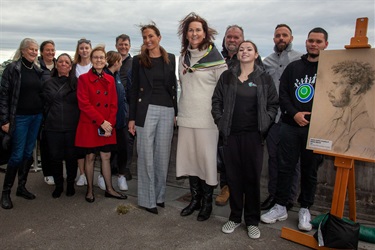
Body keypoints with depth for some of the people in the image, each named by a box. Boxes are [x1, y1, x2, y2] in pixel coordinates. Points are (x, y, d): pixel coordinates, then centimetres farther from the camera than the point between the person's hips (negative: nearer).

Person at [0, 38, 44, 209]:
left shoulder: (38, 71, 10)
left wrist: (43, 114, 8)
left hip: (36, 117, 5)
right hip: (20, 117, -5)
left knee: (29, 153, 10)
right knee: (17, 155, -3)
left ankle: (21, 187, 23)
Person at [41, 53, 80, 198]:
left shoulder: (75, 83, 5)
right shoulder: (48, 83, 8)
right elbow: (44, 103, 12)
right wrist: (47, 118, 6)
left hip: (72, 127, -1)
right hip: (53, 127, 1)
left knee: (71, 157, 5)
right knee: (55, 157, 6)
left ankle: (70, 184, 24)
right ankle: (58, 185, 23)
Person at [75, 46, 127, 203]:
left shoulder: (110, 80, 8)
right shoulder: (83, 79, -4)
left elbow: (114, 104, 6)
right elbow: (84, 104, -12)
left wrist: (110, 123, -7)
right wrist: (101, 122, -16)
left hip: (107, 126, 4)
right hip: (89, 125, -3)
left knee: (106, 157, 9)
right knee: (90, 157, 6)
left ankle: (109, 189, 20)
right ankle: (90, 190, 20)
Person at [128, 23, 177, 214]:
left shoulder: (170, 59, 9)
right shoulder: (138, 60, 3)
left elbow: (173, 86, 12)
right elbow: (134, 90, 2)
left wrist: (175, 112, 7)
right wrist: (132, 118, -2)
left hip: (167, 110, 2)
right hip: (146, 110, -2)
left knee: (163, 154, 8)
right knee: (146, 155, 2)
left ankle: (159, 195, 23)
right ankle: (147, 199, 13)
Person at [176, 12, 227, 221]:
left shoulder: (215, 58, -6)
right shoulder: (183, 57, 11)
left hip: (207, 119, -5)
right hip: (186, 117, 6)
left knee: (207, 159, 3)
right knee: (189, 158, 11)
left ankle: (207, 202, 19)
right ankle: (195, 199, 27)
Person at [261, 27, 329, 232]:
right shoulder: (294, 67, 10)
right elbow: (282, 93, 4)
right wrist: (294, 114, -10)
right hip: (290, 125, 2)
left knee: (310, 170, 8)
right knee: (285, 167, 5)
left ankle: (305, 210, 23)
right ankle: (280, 207, 18)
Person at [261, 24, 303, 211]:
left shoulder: (301, 59, 0)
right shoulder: (267, 61, 13)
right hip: (272, 116, 4)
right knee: (273, 156, 12)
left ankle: (289, 199, 17)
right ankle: (273, 194, 24)